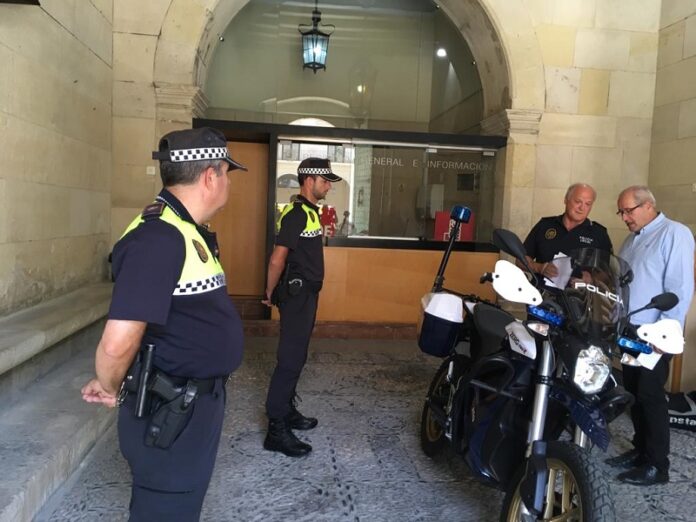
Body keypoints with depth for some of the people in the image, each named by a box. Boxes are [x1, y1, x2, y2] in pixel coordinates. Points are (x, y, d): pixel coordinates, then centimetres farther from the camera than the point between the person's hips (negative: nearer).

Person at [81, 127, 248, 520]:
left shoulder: (188, 231, 6)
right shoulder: (160, 238, -27)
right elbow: (118, 344, -32)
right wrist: (111, 389, -12)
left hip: (197, 402, 9)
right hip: (171, 415, -9)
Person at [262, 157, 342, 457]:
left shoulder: (311, 211, 14)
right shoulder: (296, 214, -18)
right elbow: (277, 259, -19)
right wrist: (271, 294, -9)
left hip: (307, 293, 10)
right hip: (297, 294, -10)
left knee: (296, 356, 17)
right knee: (290, 359, -7)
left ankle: (287, 411, 30)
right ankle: (276, 430, -1)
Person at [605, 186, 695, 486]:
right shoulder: (633, 239, 16)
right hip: (630, 331, 8)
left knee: (650, 395, -3)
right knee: (633, 393, 14)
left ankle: (657, 465, 8)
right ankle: (641, 450, 27)